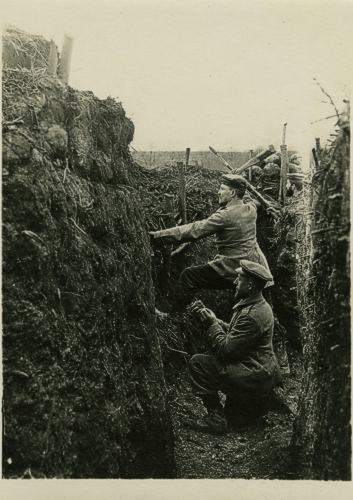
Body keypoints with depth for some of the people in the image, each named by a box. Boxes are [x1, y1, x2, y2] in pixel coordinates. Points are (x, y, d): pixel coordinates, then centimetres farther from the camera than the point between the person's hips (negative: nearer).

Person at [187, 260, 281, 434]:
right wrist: (210, 317, 4)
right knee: (211, 353, 22)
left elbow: (226, 349, -23)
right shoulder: (258, 305, 8)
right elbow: (231, 332, 13)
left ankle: (216, 419, -3)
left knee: (198, 363, -11)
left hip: (255, 378, -11)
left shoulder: (252, 315, -26)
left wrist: (212, 324, -11)